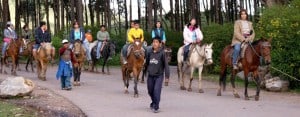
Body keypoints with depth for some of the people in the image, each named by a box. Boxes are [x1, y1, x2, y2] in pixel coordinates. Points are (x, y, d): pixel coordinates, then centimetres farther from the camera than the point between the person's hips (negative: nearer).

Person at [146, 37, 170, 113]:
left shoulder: (162, 53, -10)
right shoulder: (149, 52, 2)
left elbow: (166, 64, -9)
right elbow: (147, 63, 15)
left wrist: (167, 75, -12)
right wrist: (147, 70, 18)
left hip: (159, 75, -4)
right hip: (150, 75, 4)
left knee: (157, 90, -14)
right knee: (150, 91, 15)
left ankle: (156, 107, -5)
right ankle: (153, 103, 40)